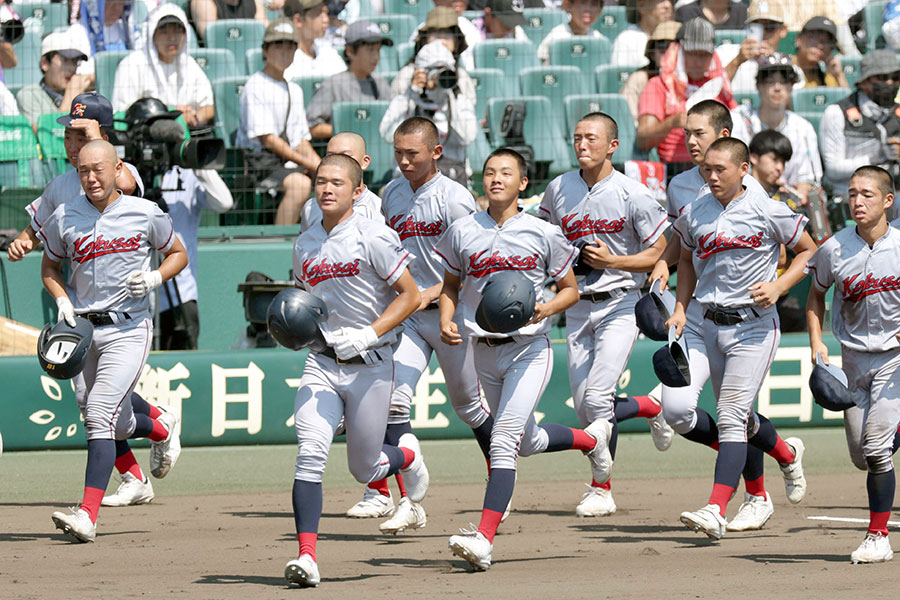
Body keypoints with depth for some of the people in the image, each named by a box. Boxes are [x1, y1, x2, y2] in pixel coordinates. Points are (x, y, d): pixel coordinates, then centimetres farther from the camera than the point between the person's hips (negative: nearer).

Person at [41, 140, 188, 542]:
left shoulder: (145, 214, -2)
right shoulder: (65, 218, 3)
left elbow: (178, 254, 12)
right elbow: (50, 267, 17)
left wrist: (154, 278, -8)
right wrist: (63, 301, -1)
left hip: (128, 330, -4)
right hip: (83, 329, 4)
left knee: (99, 414, -17)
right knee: (115, 425, 8)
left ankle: (88, 515, -23)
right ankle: (162, 429, 44)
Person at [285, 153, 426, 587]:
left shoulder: (373, 238, -9)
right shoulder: (305, 245, 9)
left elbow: (411, 296, -9)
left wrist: (368, 335, -19)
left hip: (370, 366, -4)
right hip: (322, 363, 4)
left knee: (364, 469, 6)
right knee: (310, 453, -17)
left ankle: (407, 456, 42)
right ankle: (306, 555, -20)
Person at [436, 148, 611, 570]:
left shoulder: (543, 234, -5)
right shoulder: (462, 232, 2)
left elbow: (570, 289, 4)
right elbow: (451, 285, 14)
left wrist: (545, 309, -16)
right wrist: (446, 322, -5)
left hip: (529, 349, -5)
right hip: (484, 350, 5)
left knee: (503, 439, -18)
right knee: (529, 443, 18)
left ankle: (484, 539, -24)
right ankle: (590, 439, 49)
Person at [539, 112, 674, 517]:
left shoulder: (631, 195, -11)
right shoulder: (558, 191, 4)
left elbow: (660, 252, -7)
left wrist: (612, 261, -19)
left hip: (620, 305, -5)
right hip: (578, 306, 5)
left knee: (598, 397, -15)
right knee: (583, 408, 2)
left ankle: (601, 491, -1)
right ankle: (651, 408, 27)